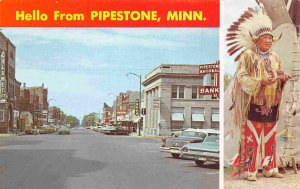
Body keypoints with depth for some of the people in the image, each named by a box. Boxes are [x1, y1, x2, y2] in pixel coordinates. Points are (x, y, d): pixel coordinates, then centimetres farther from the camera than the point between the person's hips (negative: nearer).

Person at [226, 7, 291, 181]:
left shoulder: (275, 57, 14)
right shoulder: (248, 55, -6)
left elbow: (279, 76, 19)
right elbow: (242, 77, -13)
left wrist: (283, 78, -4)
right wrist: (261, 82, -23)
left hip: (271, 105, 6)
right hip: (254, 105, -6)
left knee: (270, 138, 11)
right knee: (252, 138, -4)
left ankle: (270, 168, 21)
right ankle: (249, 170, 3)